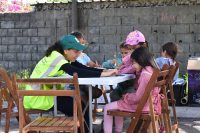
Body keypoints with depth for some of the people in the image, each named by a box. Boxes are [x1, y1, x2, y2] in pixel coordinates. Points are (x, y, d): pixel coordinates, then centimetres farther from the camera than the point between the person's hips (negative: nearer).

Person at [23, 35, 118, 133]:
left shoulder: (65, 58, 5)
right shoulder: (56, 58, -23)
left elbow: (84, 68, -1)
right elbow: (77, 72, -35)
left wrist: (106, 71, -15)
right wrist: (103, 74, -36)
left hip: (46, 94, 9)